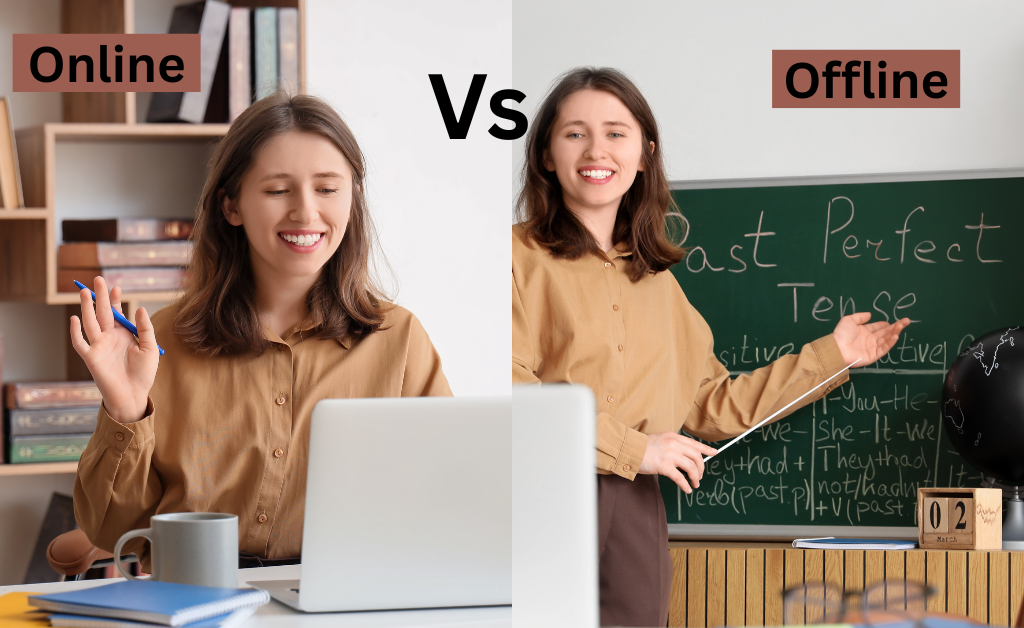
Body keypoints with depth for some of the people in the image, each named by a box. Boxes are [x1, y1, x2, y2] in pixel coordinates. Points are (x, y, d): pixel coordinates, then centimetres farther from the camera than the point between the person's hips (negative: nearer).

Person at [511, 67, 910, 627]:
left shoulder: (656, 282, 20)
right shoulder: (521, 259, -1)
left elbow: (711, 407, 21)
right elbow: (509, 390, -13)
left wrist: (829, 356, 23)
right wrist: (633, 447, -12)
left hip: (634, 510, 5)